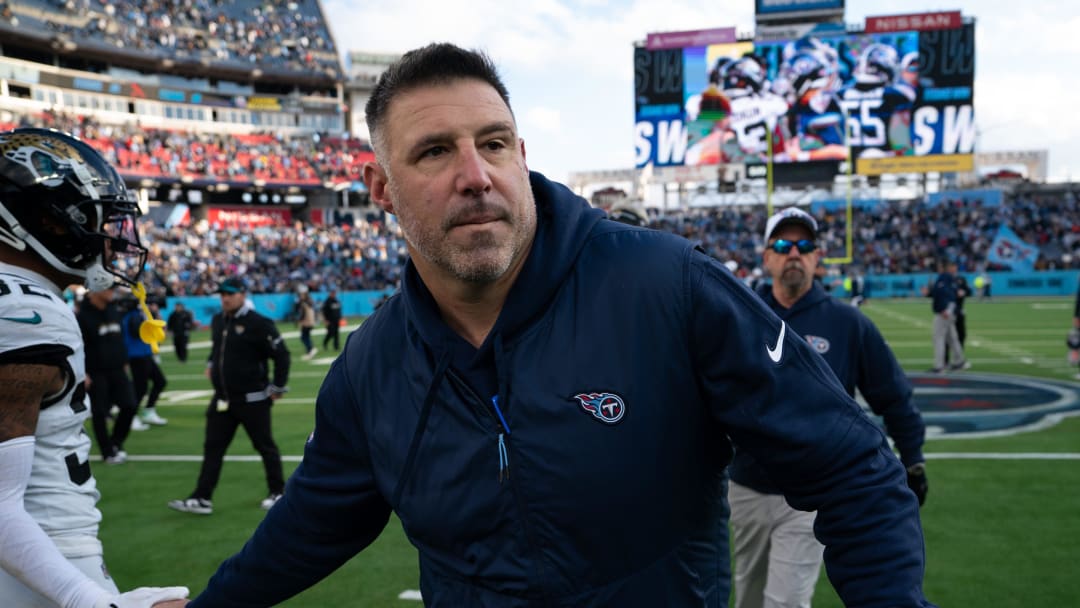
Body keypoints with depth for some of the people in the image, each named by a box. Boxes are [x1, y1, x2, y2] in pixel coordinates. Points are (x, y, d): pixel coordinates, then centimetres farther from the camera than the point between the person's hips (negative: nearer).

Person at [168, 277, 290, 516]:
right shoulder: (217, 321, 8)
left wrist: (278, 387, -11)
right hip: (222, 398, 7)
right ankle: (202, 499, 7)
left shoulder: (258, 323, -15)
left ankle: (277, 492, 21)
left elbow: (281, 354, -13)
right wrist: (211, 364, 14)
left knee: (265, 446, 6)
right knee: (212, 447, 4)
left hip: (252, 399, -7)